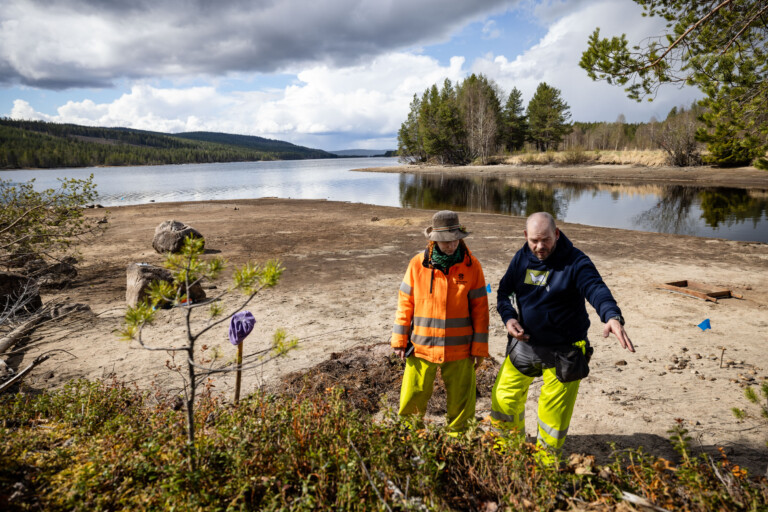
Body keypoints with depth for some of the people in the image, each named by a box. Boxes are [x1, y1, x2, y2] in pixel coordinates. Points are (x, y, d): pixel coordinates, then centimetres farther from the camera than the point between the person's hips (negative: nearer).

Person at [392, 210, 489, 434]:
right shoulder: (417, 264, -5)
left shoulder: (471, 265, -5)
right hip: (421, 347, 1)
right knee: (411, 401, 10)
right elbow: (405, 303, 1)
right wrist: (399, 340, 0)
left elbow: (480, 308, -1)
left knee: (461, 403, 13)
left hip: (459, 349, 0)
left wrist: (479, 348, -1)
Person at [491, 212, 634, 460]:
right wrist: (508, 317, -10)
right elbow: (504, 290, 8)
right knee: (503, 400, 10)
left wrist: (612, 316, -49)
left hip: (563, 352, -4)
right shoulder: (522, 257, 0)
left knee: (554, 414, 7)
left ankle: (545, 463, 34)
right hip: (524, 343, 4)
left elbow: (596, 289, -29)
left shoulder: (575, 261, -14)